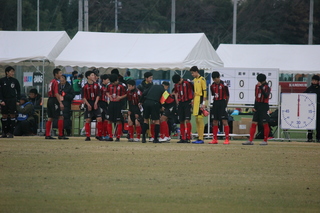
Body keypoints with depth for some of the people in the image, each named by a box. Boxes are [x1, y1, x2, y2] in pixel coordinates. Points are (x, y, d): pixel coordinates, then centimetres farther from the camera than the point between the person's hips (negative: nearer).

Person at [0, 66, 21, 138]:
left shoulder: (15, 81, 4)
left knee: (12, 115, -5)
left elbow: (18, 91, 10)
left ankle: (11, 132, -3)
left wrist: (18, 101, 3)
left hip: (12, 100, 0)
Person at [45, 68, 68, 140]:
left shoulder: (51, 82, 17)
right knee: (61, 117, -7)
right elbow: (56, 93, -19)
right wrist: (60, 103, -21)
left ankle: (47, 135, 9)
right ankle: (61, 135, -10)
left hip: (50, 100, 10)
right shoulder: (55, 82, -12)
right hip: (54, 101, -10)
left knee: (50, 118, 10)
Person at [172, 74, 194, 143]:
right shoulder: (176, 85, 8)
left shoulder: (187, 82, -10)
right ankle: (183, 138, 11)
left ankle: (188, 138, -12)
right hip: (180, 103, 6)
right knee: (181, 121, 6)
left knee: (187, 120, -13)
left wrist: (192, 100, -7)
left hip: (187, 103, -6)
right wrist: (177, 101, 12)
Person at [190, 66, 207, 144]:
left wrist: (204, 103, -16)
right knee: (197, 120, 8)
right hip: (195, 101, 9)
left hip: (200, 101, -9)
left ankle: (201, 139, -12)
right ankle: (199, 137, 11)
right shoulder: (194, 80, 18)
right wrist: (193, 101, 18)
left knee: (200, 119, -10)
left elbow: (204, 91, -11)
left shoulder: (202, 79, -6)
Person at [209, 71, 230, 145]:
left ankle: (227, 139, -7)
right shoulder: (212, 85, 8)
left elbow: (227, 96, -3)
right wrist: (215, 101, 11)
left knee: (224, 121, -8)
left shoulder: (224, 85, -9)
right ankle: (215, 139, 12)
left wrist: (225, 105, -1)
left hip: (222, 103, -6)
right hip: (215, 103, 6)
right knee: (215, 122, 7)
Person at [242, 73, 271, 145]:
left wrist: (261, 87, -30)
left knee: (265, 124, 0)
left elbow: (266, 96, -26)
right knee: (254, 123, 1)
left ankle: (265, 141, 7)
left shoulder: (267, 88, -7)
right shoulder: (257, 86, 11)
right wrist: (254, 107, 14)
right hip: (257, 106, 6)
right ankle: (250, 140, 0)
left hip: (264, 106, -6)